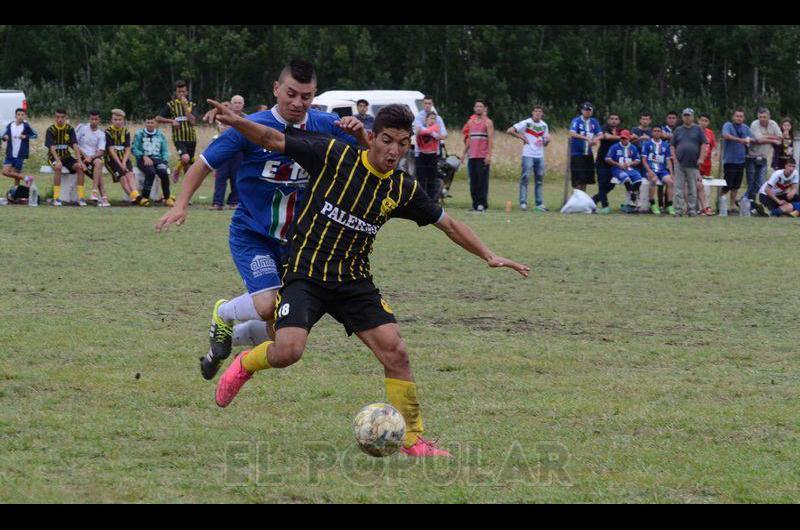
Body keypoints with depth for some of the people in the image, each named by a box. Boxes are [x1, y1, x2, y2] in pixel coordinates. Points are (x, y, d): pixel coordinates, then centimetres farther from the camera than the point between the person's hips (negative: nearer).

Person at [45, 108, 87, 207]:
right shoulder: (51, 130, -8)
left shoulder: (69, 129, 1)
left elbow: (75, 145, -7)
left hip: (66, 156, 3)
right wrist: (57, 161, -35)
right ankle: (56, 198, -32)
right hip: (54, 157, -3)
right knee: (58, 167, -36)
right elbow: (52, 147, -18)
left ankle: (81, 197, -18)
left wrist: (79, 161, -20)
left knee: (80, 167, -23)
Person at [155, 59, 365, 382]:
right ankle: (223, 315, 7)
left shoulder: (325, 126, -4)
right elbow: (204, 163, -5)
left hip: (294, 239, 5)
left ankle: (229, 337, 38)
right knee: (269, 304, -27)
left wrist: (359, 132, -21)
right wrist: (182, 204, -18)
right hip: (250, 234, -5)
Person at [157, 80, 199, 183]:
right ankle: (177, 170, 3)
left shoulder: (191, 105, 7)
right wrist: (171, 121, -14)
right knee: (185, 158, -26)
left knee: (189, 164, 9)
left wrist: (185, 106, -12)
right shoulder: (171, 105, 1)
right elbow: (158, 118, 0)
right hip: (179, 138, -3)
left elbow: (192, 120, -8)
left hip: (191, 138, 3)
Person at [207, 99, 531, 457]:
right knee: (288, 351, -23)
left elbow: (448, 225, 15)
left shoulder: (404, 189, 2)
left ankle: (413, 439, 6)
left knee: (395, 353, -9)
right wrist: (236, 122, -23)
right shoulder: (333, 155, -9)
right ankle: (245, 364, 13)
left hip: (354, 280, 4)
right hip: (306, 275, -4)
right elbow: (272, 140, -6)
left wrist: (489, 256, 8)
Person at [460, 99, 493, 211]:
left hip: (483, 157, -6)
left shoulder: (487, 122, -2)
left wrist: (489, 155, -17)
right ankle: (475, 204, 9)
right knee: (473, 181, 5)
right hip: (472, 156, 6)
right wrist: (464, 153, 20)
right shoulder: (471, 122, 17)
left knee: (482, 181, -8)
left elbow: (491, 139, -8)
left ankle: (483, 204, -7)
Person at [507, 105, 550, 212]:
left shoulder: (544, 125, 12)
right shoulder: (526, 123, -4)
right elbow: (510, 131, -10)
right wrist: (522, 137, -9)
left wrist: (547, 140, -6)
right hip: (528, 155, -5)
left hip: (540, 156, 5)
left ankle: (539, 204, 11)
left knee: (539, 180, 7)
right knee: (525, 178, -9)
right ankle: (523, 203, -8)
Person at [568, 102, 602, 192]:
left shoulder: (594, 122, 8)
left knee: (586, 179, 9)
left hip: (588, 154, 5)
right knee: (578, 181, -10)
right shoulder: (576, 121, -8)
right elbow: (572, 134, -23)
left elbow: (600, 134, 2)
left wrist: (596, 139, -22)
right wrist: (586, 138, -34)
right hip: (577, 153, -5)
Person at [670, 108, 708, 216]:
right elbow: (672, 145, 12)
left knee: (693, 188, 3)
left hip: (693, 163, -1)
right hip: (679, 163, 1)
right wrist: (674, 158, 0)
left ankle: (692, 210, 7)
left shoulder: (698, 129, 7)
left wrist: (701, 158, -6)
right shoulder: (678, 130, 13)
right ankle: (678, 210, -2)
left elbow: (704, 145, 3)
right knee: (679, 188, -2)